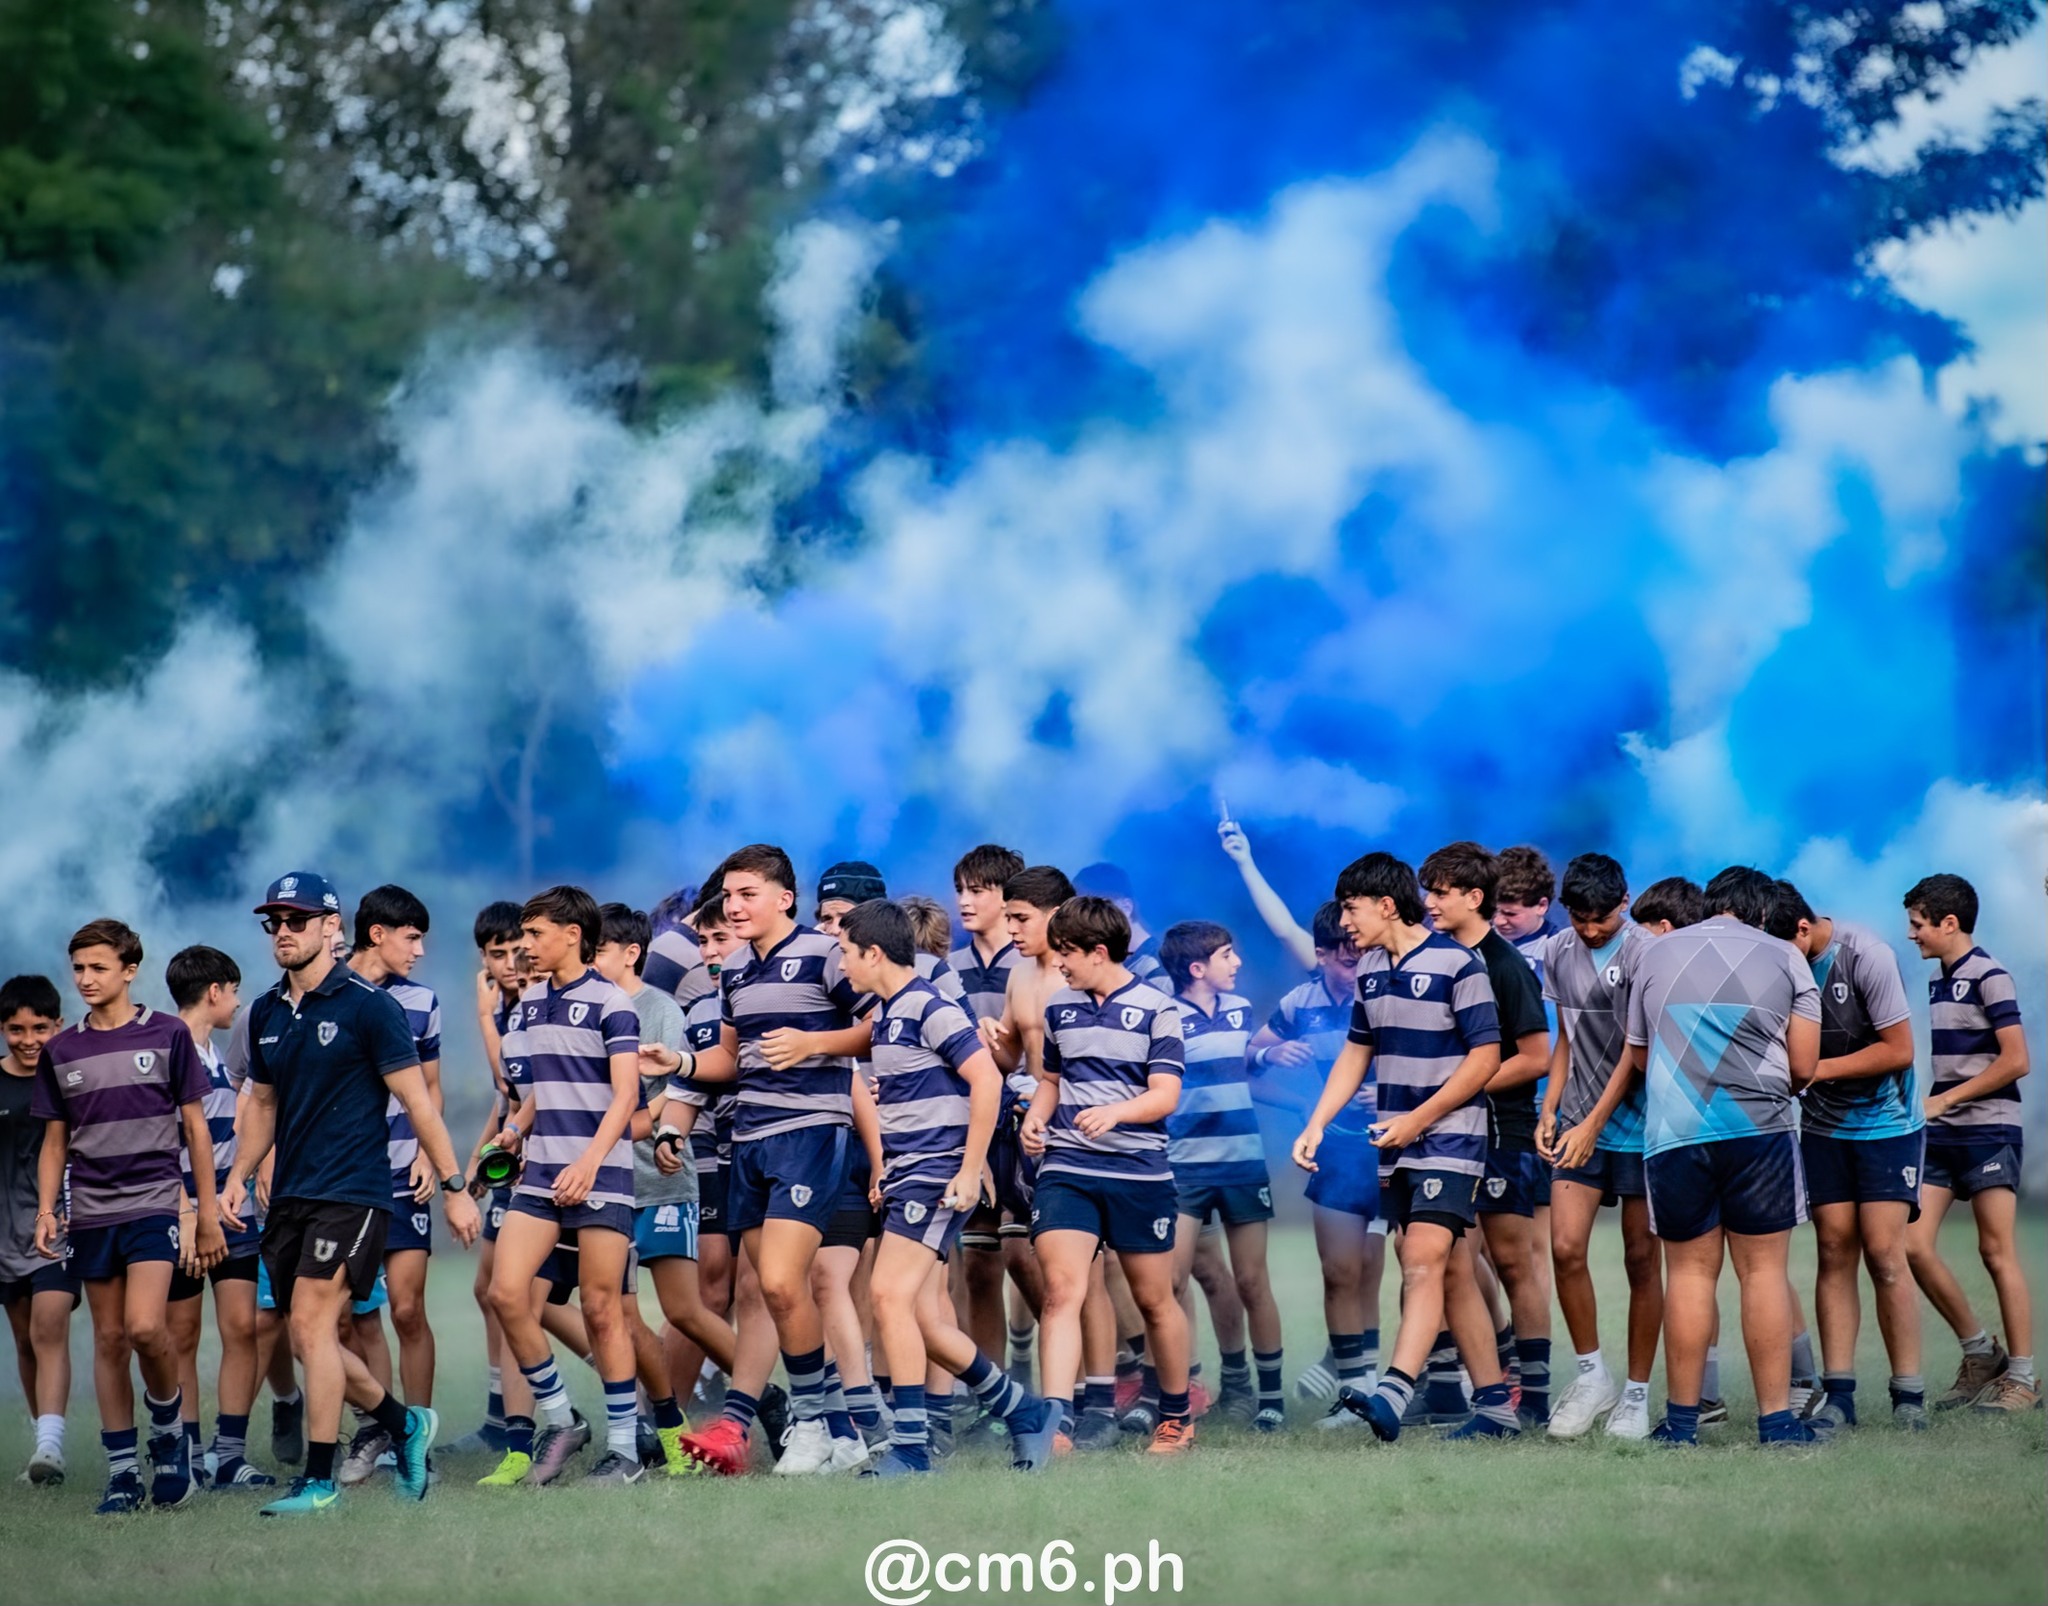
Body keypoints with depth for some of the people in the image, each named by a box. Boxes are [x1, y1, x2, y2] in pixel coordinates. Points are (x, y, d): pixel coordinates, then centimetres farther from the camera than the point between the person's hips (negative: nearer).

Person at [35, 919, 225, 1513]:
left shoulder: (167, 1035, 0)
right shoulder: (62, 1051, 8)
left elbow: (195, 1127, 4)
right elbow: (55, 1140, 14)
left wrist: (208, 1212, 2)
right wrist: (45, 1210, 1)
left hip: (154, 1202, -4)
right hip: (91, 1213, 4)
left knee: (145, 1326, -20)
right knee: (109, 1338, 5)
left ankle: (168, 1422, 6)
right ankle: (122, 1471, 11)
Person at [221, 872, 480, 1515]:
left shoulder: (368, 1006, -8)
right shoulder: (265, 1014, 11)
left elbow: (417, 1101, -6)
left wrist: (454, 1187, -6)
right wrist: (238, 1176, 12)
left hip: (352, 1193, -7)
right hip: (289, 1198, 7)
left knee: (312, 1324, -14)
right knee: (309, 1340, 7)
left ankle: (319, 1480, -9)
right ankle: (405, 1425, 29)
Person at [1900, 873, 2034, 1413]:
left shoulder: (1989, 977, -10)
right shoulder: (1938, 979, 14)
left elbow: (2015, 1061, -15)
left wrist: (1945, 1100, -15)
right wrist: (1934, 1107, 10)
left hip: (1989, 1130, -8)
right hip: (1942, 1134, 8)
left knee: (1996, 1250, -5)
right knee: (1913, 1245, -1)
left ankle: (2021, 1376, 2)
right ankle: (1980, 1354, 11)